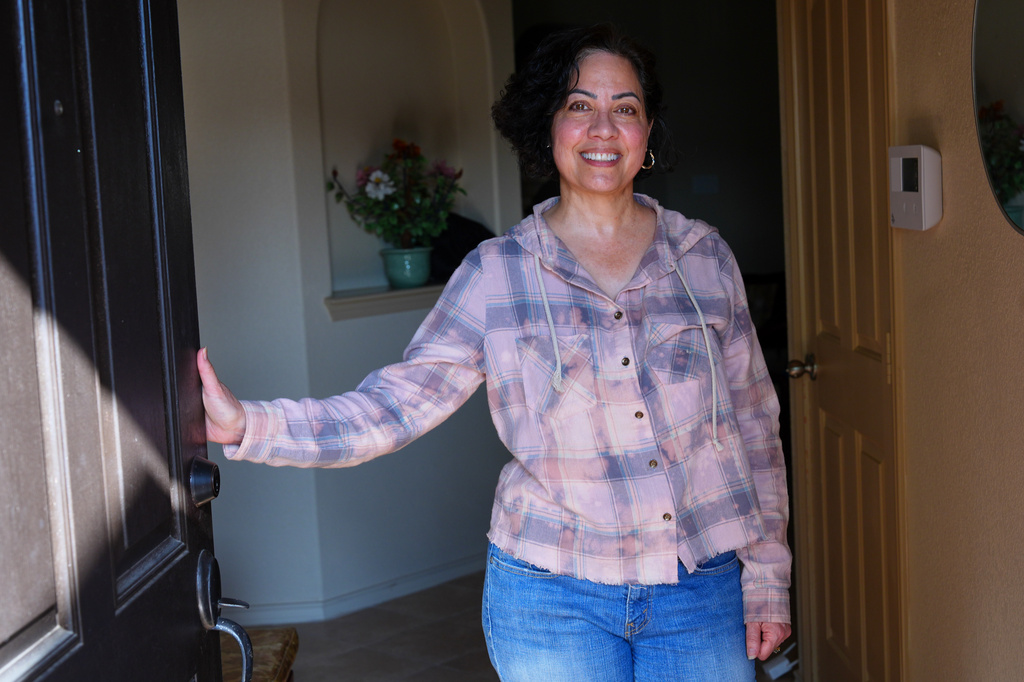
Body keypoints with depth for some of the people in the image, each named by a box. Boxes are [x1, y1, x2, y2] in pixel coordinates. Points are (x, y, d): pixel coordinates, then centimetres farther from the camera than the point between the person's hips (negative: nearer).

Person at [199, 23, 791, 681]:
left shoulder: (706, 256, 3)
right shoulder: (496, 273, -3)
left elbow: (754, 424, 7)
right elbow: (397, 404, -9)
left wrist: (767, 578, 6)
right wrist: (245, 425, -22)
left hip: (702, 597, 2)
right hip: (554, 598, -1)